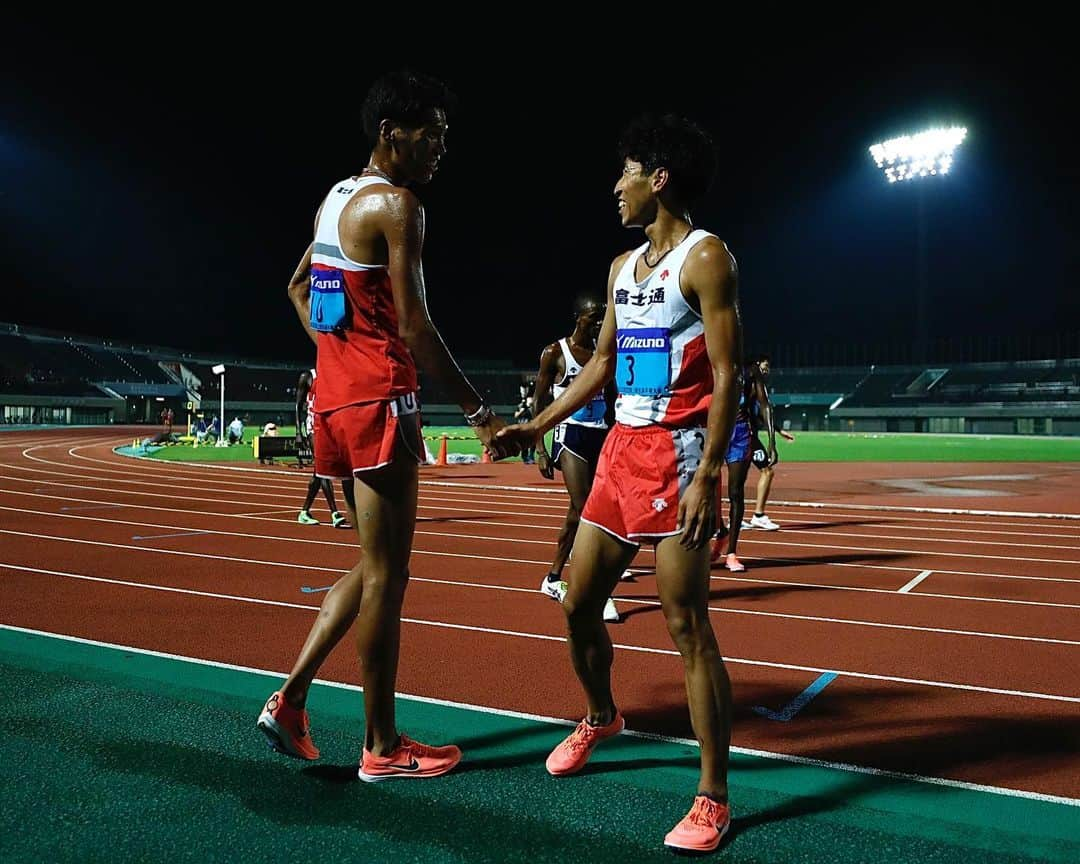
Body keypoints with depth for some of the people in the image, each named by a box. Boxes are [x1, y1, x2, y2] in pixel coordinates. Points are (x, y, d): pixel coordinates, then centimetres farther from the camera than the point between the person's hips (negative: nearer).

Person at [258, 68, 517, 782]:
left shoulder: (334, 199, 17)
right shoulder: (396, 205, -12)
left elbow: (298, 287, 27)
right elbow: (415, 329, -18)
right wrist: (480, 414, -14)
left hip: (335, 397, 9)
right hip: (379, 401, -9)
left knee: (377, 564, 19)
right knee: (386, 575, 0)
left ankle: (291, 698, 19)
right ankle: (382, 748, 13)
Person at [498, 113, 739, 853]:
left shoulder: (706, 257, -8)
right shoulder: (623, 266, 16)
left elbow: (726, 375, -14)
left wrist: (707, 475, -22)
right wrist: (540, 425, 18)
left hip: (677, 454, -8)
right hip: (620, 450, 8)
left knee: (687, 625, -5)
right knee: (578, 604, 14)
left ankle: (714, 800, 8)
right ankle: (601, 719, 41)